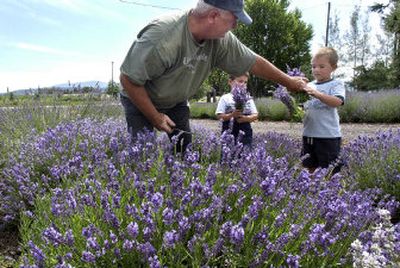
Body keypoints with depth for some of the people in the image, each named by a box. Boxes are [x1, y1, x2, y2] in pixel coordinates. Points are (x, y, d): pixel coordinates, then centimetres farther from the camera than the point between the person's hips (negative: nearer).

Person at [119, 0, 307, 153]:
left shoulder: (221, 40, -18)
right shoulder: (163, 36, -36)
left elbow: (254, 62, -4)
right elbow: (128, 78, -28)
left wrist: (288, 81, 6)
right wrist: (155, 117, -20)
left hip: (177, 103, 5)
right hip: (140, 101, -5)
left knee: (185, 152, 4)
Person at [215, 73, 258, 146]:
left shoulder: (248, 99, 9)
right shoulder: (225, 98, 1)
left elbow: (255, 115, 6)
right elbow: (219, 116, -4)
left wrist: (246, 118, -15)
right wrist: (232, 115, -21)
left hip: (245, 133, 2)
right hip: (229, 133, -2)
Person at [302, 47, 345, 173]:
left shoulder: (336, 84, -3)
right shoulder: (309, 85, 11)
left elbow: (337, 102, -21)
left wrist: (317, 94, -33)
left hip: (328, 136, -5)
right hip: (309, 135, 5)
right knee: (310, 169, 15)